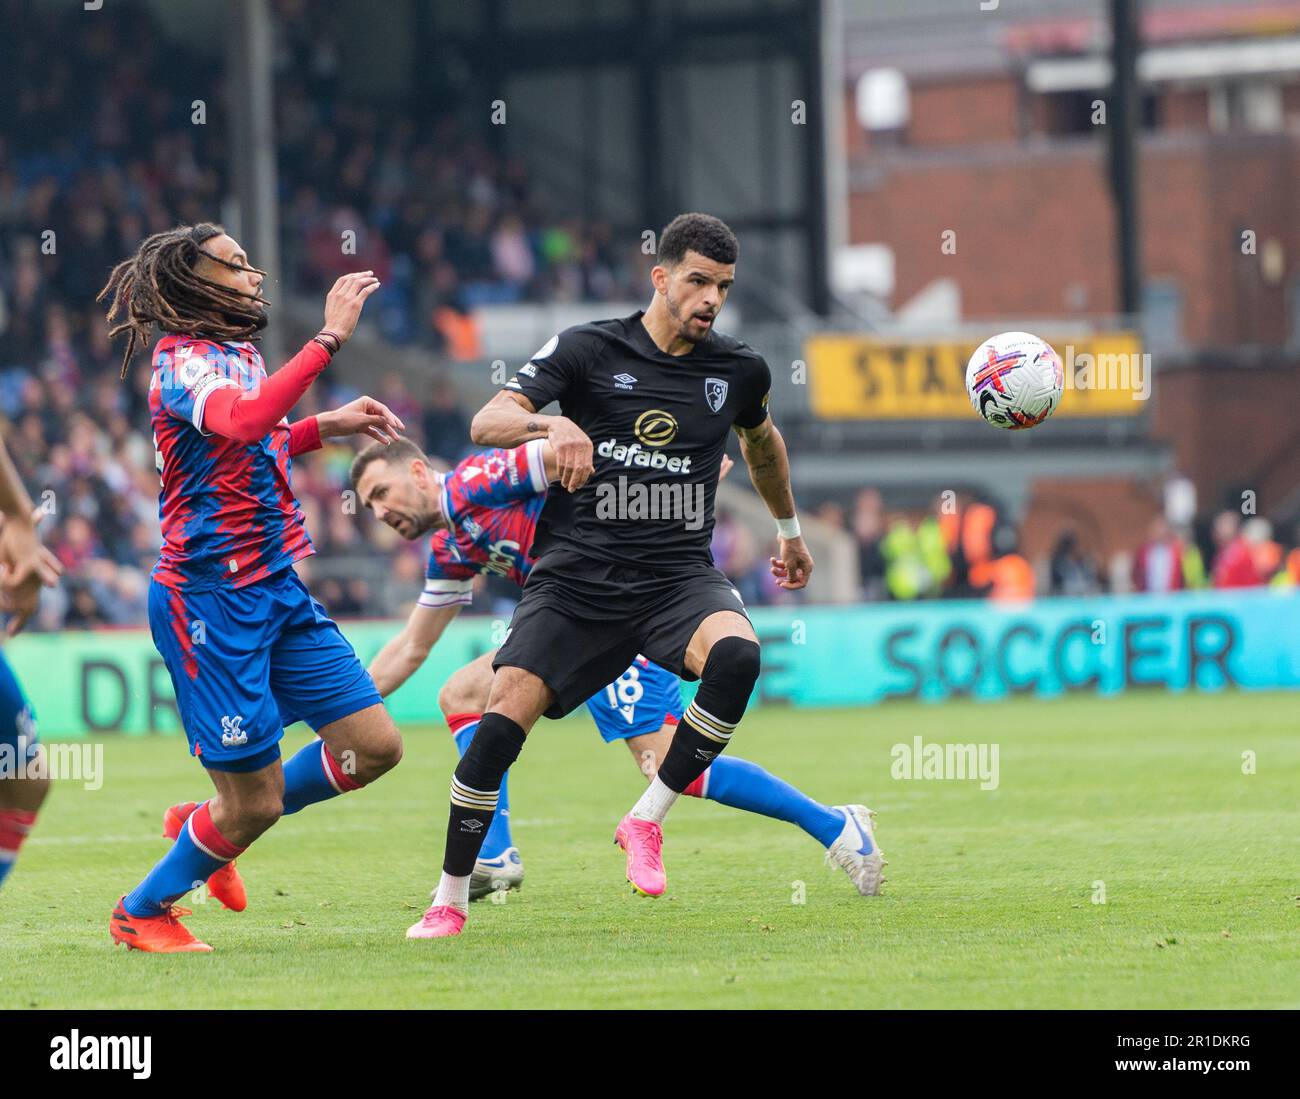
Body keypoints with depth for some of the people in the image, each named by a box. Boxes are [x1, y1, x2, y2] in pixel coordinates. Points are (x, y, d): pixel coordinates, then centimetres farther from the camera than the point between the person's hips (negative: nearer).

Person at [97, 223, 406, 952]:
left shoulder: (239, 355, 13)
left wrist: (325, 427, 21)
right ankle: (142, 913, 20)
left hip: (277, 587, 9)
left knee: (375, 746, 4)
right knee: (255, 804, -4)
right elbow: (241, 421, -37)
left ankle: (210, 826, 23)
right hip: (212, 597, -9)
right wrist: (329, 339, -34)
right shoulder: (183, 361, -14)